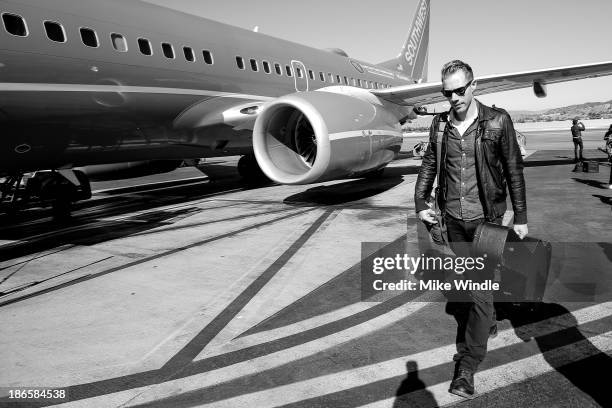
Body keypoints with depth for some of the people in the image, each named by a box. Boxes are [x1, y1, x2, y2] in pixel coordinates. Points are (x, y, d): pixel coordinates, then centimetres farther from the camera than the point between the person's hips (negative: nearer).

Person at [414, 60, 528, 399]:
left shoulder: (497, 121, -8)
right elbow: (429, 164, 12)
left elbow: (514, 170, -3)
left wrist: (520, 217, -1)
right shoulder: (441, 125, 3)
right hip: (453, 218, 4)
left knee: (479, 291, -4)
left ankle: (467, 367, 5)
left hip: (485, 218, -4)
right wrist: (421, 204, 2)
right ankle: (485, 325, 41)